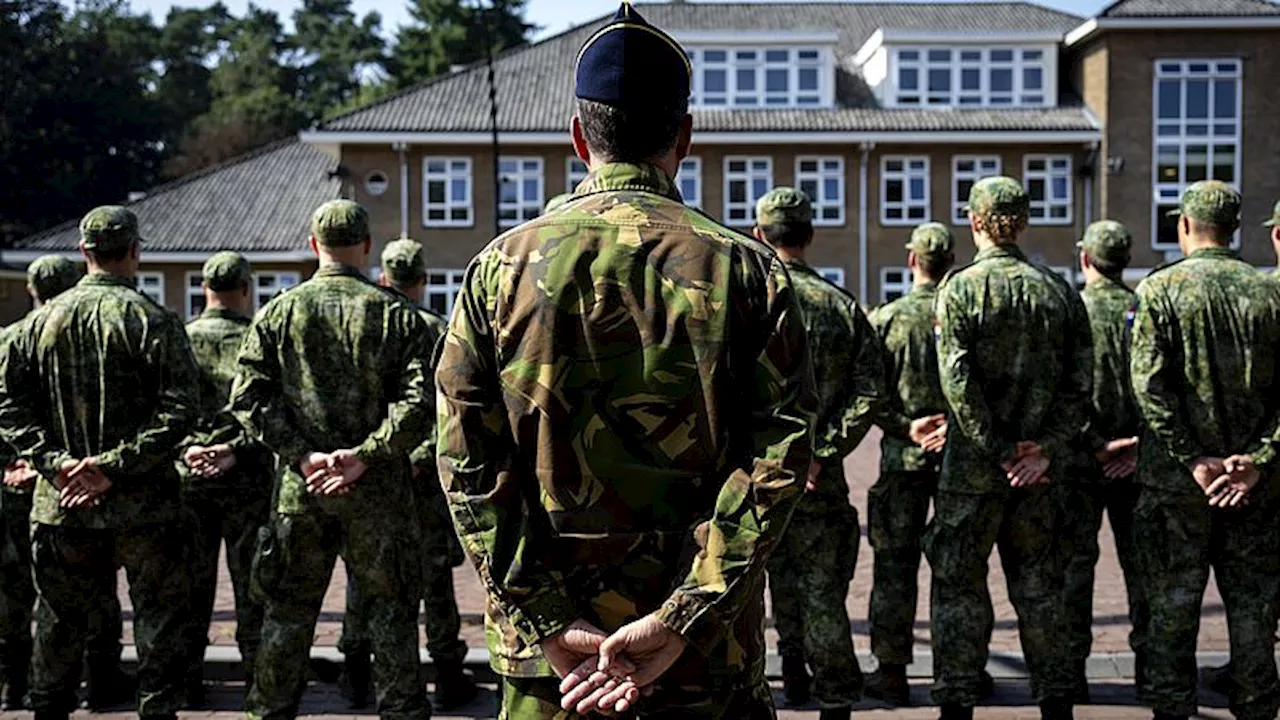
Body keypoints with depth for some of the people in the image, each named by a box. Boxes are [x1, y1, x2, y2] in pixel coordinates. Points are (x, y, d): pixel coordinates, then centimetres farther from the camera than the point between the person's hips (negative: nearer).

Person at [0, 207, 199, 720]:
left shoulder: (42, 321, 4)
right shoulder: (153, 322, -8)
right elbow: (179, 412, -16)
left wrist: (54, 461, -4)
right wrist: (117, 466, -14)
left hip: (61, 505, 4)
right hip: (142, 505, -4)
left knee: (59, 622, 14)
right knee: (159, 621, 7)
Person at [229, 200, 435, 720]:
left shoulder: (277, 313, 3)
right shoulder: (396, 314, -1)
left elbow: (249, 398, -4)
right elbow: (418, 402, -12)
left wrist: (303, 456, -8)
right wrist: (365, 455, -14)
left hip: (300, 491, 1)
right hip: (379, 492, -1)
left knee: (288, 615, 12)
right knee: (390, 610, 7)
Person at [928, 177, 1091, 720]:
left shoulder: (961, 288, -8)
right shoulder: (1058, 291, 5)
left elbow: (958, 381, -15)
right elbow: (1079, 383, 1)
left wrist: (999, 452, -10)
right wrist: (1047, 450, -3)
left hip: (973, 468, -4)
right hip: (1038, 471, 4)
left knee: (959, 584, 4)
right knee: (1039, 584, 14)